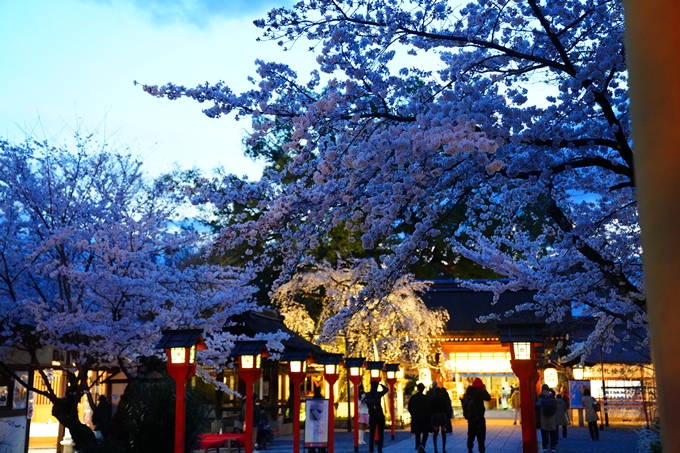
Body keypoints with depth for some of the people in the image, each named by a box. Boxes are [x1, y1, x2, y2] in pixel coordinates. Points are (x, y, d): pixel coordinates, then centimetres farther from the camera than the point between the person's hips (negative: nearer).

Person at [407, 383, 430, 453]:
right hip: (424, 418, -4)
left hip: (415, 419, 4)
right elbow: (427, 408, -15)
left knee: (417, 434, 13)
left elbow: (409, 408, 4)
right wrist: (428, 416, 1)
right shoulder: (425, 398, -13)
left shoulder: (413, 397, 1)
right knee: (425, 433, 6)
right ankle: (422, 445, -16)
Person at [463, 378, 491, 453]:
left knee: (471, 434, 17)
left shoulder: (468, 391, 4)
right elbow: (488, 398, -5)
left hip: (470, 416, 6)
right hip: (479, 416, -6)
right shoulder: (480, 391, -14)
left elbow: (464, 401, 9)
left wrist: (466, 413, 19)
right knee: (480, 435, -2)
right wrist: (484, 390, 5)